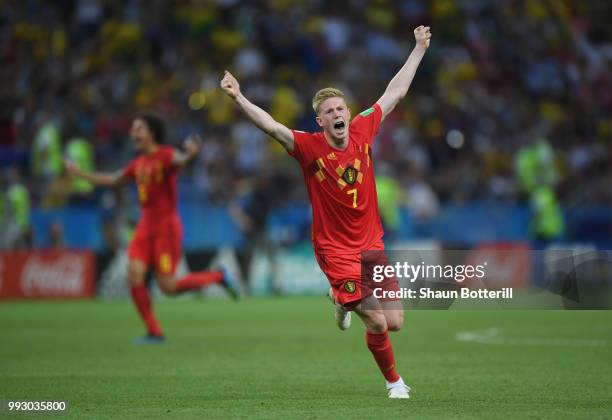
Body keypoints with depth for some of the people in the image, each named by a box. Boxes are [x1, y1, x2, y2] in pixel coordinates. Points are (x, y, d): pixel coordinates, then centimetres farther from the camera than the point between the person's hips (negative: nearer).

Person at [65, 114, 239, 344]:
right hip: (145, 226, 7)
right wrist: (80, 173, 33)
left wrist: (190, 153, -57)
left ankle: (218, 276, 13)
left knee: (167, 286, -9)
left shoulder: (166, 155, -9)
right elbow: (112, 180, 30)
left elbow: (180, 160, -33)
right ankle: (154, 332, 0)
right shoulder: (138, 164, 13)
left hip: (166, 226, -7)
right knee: (134, 276, -9)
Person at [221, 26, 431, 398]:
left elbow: (395, 93, 8)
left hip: (371, 244, 5)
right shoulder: (309, 147, -13)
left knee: (395, 322, 2)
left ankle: (345, 303, 35)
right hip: (336, 250, -5)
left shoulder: (363, 131, -2)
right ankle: (394, 381, 19)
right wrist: (239, 98, -41)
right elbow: (271, 126, -26)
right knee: (377, 322, -13)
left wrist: (419, 49, 14)